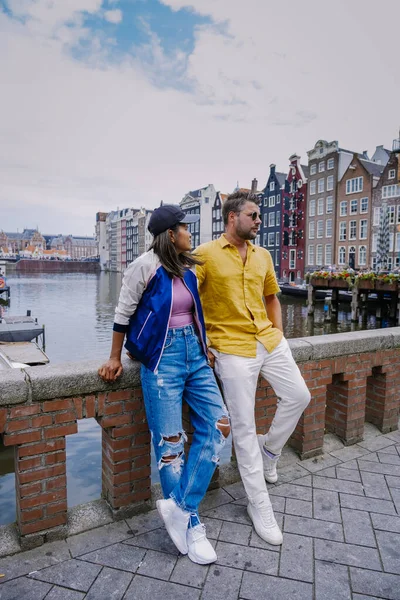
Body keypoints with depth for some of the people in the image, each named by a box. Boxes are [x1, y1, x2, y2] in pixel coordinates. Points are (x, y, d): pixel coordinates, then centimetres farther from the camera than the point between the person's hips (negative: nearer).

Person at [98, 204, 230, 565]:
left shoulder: (188, 268, 9)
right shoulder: (146, 266, -10)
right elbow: (123, 314, -3)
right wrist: (115, 358, 4)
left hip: (194, 352, 7)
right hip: (162, 358, -7)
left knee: (218, 426, 1)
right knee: (170, 442, 1)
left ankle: (179, 508, 12)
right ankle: (191, 523, 21)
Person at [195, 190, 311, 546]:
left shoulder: (263, 256, 11)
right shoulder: (206, 254, -7)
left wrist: (278, 336, 12)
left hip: (269, 341, 6)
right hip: (232, 350, -6)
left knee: (298, 396, 10)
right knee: (244, 427, 1)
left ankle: (269, 450, 36)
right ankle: (259, 505, 19)